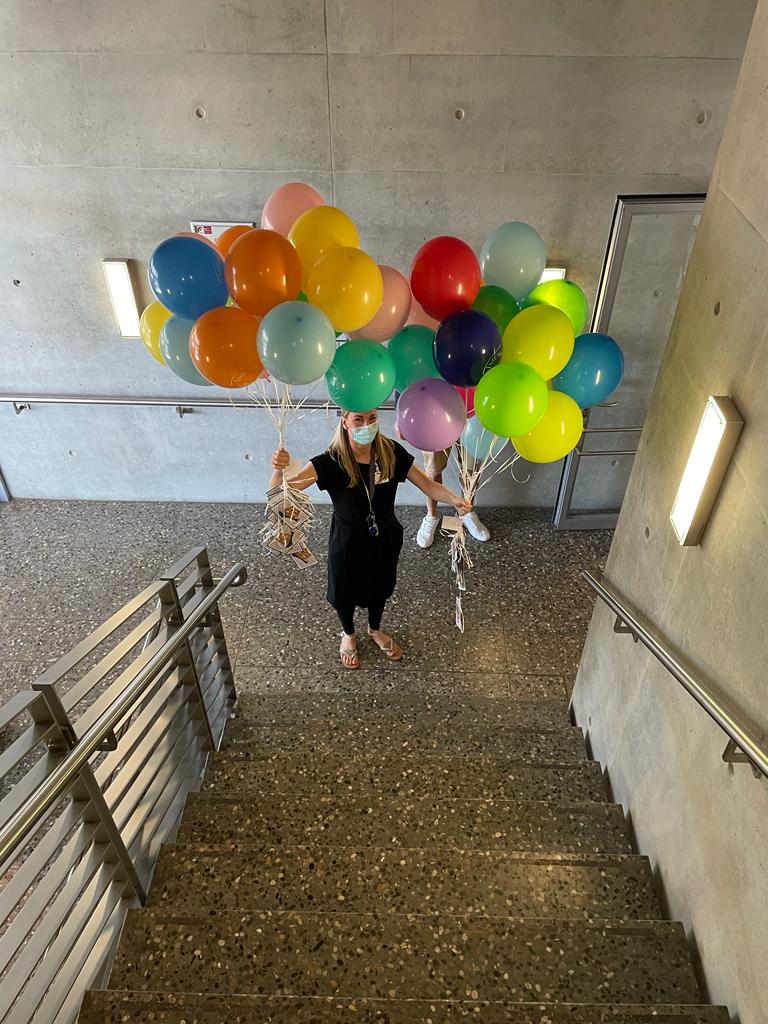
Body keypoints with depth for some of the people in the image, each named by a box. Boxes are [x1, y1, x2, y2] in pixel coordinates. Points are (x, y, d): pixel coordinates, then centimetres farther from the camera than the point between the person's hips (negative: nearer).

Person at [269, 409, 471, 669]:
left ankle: (375, 630, 60)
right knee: (346, 591, 22)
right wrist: (279, 469, -55)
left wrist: (455, 499, -33)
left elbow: (428, 486, -13)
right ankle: (349, 635, 56)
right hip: (348, 541, -2)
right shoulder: (331, 462, -26)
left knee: (380, 587, 27)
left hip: (385, 538, 3)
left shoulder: (391, 452, -18)